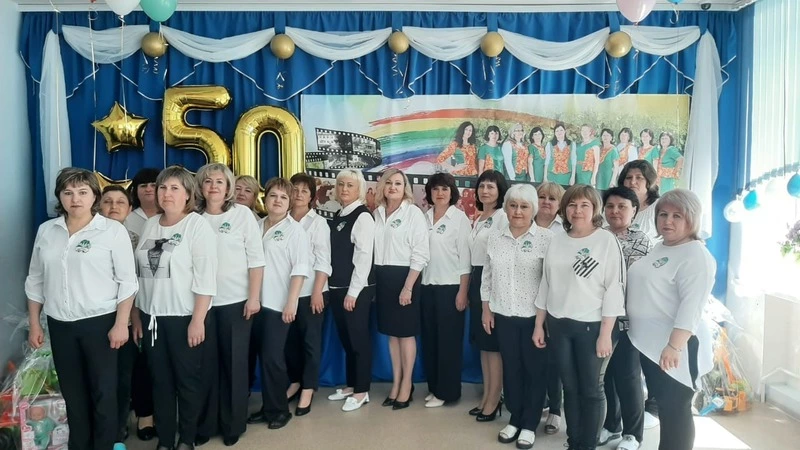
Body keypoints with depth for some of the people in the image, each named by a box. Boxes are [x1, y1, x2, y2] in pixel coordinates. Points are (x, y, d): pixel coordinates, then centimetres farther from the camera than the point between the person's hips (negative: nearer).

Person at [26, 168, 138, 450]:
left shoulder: (113, 230, -8)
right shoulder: (46, 231, 6)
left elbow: (127, 281, -8)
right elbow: (35, 281, 12)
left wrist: (121, 324, -13)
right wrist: (34, 324, 10)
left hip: (100, 322, -4)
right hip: (60, 325, 4)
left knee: (103, 392, 4)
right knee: (72, 393, 14)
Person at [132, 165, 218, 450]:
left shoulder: (197, 225, -9)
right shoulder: (150, 224, 9)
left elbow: (206, 276, -14)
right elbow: (139, 272, 11)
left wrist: (198, 320, -18)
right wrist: (135, 314, 10)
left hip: (184, 317, -5)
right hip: (151, 316, 5)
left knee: (188, 381, 7)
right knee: (160, 381, 14)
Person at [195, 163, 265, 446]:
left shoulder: (242, 213, -3)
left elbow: (256, 258, -4)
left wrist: (254, 297, -9)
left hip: (236, 302, -2)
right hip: (202, 303, 2)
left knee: (234, 363, 7)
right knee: (206, 364, 10)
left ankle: (233, 424, 21)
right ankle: (204, 424, 25)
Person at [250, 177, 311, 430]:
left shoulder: (295, 230, -4)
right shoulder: (256, 227, 10)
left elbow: (300, 268, -10)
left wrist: (291, 302, -15)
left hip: (279, 303, -5)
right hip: (257, 301, 5)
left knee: (273, 357, -3)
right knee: (263, 356, 11)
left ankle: (279, 409, 14)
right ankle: (267, 407, 25)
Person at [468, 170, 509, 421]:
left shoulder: (503, 216, -11)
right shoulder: (477, 219, 16)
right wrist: (470, 286, 14)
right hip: (477, 281, 9)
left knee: (494, 344, -1)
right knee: (482, 343, 14)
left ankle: (493, 401, 11)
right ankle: (486, 397, 25)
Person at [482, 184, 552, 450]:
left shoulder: (546, 238, -9)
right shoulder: (495, 238, 4)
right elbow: (487, 277, 10)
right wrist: (486, 309, 8)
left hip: (534, 316, -4)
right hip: (503, 316, 4)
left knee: (535, 370, 8)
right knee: (511, 369, 14)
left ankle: (530, 424, 24)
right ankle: (515, 419, 30)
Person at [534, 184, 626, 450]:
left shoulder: (607, 241, -8)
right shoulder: (557, 241, 6)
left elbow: (614, 288, -10)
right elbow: (546, 284, 10)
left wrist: (606, 333, -14)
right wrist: (539, 325, 9)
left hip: (592, 326, -4)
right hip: (558, 325, 4)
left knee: (591, 389, 8)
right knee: (570, 387, 14)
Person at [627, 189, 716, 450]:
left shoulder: (696, 256, -15)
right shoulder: (659, 247, 12)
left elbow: (692, 307, -24)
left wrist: (674, 346, -30)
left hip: (673, 347, -9)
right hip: (648, 343, 9)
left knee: (675, 410, 3)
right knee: (662, 406, 19)